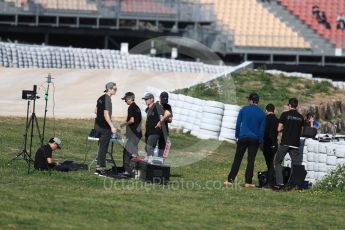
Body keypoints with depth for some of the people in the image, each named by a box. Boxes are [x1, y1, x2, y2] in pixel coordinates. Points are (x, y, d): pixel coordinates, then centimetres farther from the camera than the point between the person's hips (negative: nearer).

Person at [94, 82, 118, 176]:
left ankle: (99, 167, 18)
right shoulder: (107, 99, -17)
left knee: (101, 147, 16)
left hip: (98, 125, 9)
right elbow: (106, 114, -22)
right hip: (104, 126, -9)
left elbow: (96, 111, 19)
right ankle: (101, 169, 0)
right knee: (103, 148, -3)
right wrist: (112, 126, -21)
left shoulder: (101, 98, 10)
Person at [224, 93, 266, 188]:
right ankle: (248, 182, 1)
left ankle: (230, 180, 0)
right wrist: (261, 141, 9)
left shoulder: (244, 110, -1)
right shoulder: (261, 113, 0)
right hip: (254, 140, 0)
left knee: (237, 159, 4)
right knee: (251, 161, 4)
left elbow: (238, 124, 2)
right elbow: (262, 129, 2)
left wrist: (237, 135, 12)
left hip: (243, 137, 0)